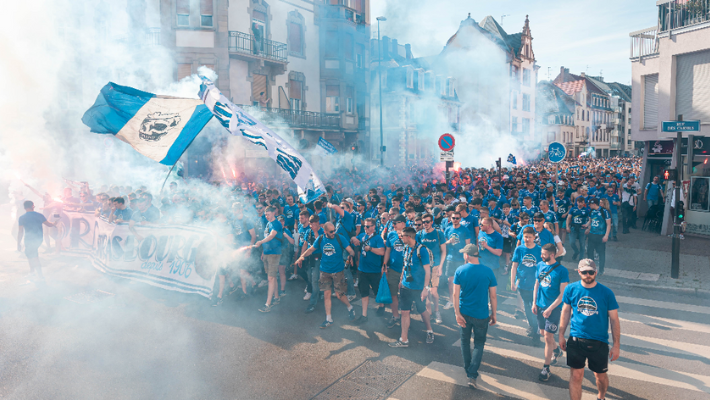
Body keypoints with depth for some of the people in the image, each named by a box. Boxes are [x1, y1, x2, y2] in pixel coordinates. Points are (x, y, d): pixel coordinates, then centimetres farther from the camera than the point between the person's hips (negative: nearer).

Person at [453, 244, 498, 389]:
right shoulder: (488, 272, -8)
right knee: (479, 344, 10)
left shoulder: (460, 271, -8)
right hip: (481, 315, -1)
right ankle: (472, 375, 0)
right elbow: (493, 296, -4)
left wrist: (457, 313, -7)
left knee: (465, 341, 19)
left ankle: (467, 369, 32)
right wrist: (493, 314, 6)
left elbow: (455, 294, -11)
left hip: (464, 313, 1)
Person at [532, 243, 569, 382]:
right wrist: (534, 303, 6)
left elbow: (562, 294, -13)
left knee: (548, 336, -4)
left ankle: (546, 368, 7)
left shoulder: (562, 271, -15)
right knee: (543, 333, 18)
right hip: (540, 305, 6)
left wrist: (550, 309, -16)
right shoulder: (540, 265, 1)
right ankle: (556, 350, 47)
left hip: (554, 308, -6)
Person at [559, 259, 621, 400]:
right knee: (576, 376, 2)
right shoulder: (571, 289, -3)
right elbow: (566, 312, 7)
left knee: (600, 375, 16)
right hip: (576, 340, 0)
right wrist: (561, 335, 8)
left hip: (599, 342, 0)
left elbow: (614, 320, -2)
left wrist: (616, 345, -3)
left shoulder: (606, 293, -8)